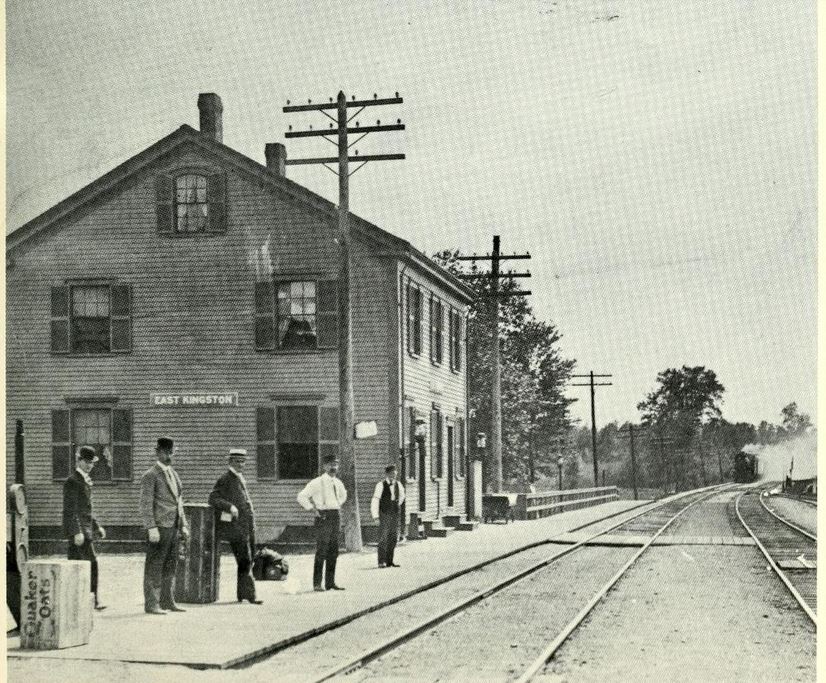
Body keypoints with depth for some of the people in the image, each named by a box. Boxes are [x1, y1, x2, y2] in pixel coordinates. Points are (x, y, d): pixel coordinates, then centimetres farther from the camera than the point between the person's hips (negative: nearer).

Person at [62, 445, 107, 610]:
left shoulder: (85, 480, 18)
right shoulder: (72, 482, -12)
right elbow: (70, 510, -17)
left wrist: (97, 527, 19)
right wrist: (77, 532, -23)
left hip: (86, 529, 9)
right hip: (79, 529, -9)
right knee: (92, 562, -11)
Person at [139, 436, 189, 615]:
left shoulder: (174, 474, 18)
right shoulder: (151, 475, -7)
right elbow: (146, 504, -12)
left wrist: (183, 526, 16)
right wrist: (151, 528, -19)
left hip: (173, 527, 8)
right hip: (159, 527, -8)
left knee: (170, 566, 11)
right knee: (154, 567, -5)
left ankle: (167, 601, 17)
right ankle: (151, 604, -2)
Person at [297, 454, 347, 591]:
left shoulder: (338, 483, 12)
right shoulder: (317, 482, -8)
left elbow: (343, 494, 35)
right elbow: (301, 496, -10)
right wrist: (313, 509, -12)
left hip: (336, 517, 7)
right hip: (324, 517, -7)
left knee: (333, 552, 9)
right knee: (321, 551, -8)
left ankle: (330, 582, 16)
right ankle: (317, 583, -4)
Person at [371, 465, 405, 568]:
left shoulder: (398, 485, 8)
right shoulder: (381, 485, -8)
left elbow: (401, 496, 29)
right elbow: (375, 500, -11)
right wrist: (375, 514, -17)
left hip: (395, 515, 6)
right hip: (384, 514, -6)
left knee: (393, 538, 7)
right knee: (383, 538, -9)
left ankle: (389, 561, 13)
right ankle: (382, 561, -9)